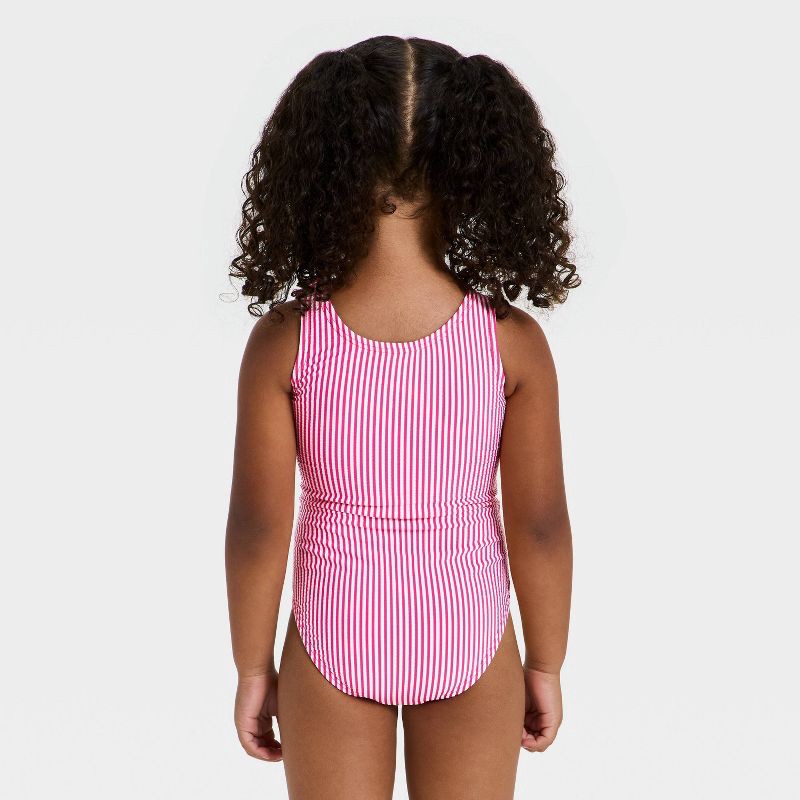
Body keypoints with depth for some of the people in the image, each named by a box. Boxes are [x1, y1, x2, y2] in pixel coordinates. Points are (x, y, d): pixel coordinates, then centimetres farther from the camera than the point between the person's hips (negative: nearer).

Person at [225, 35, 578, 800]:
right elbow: (540, 527, -11)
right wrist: (547, 665, 4)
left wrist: (253, 667, 1)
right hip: (468, 647, 1)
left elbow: (257, 527, -13)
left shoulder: (284, 341, -17)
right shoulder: (514, 341, -16)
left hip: (335, 645, 0)